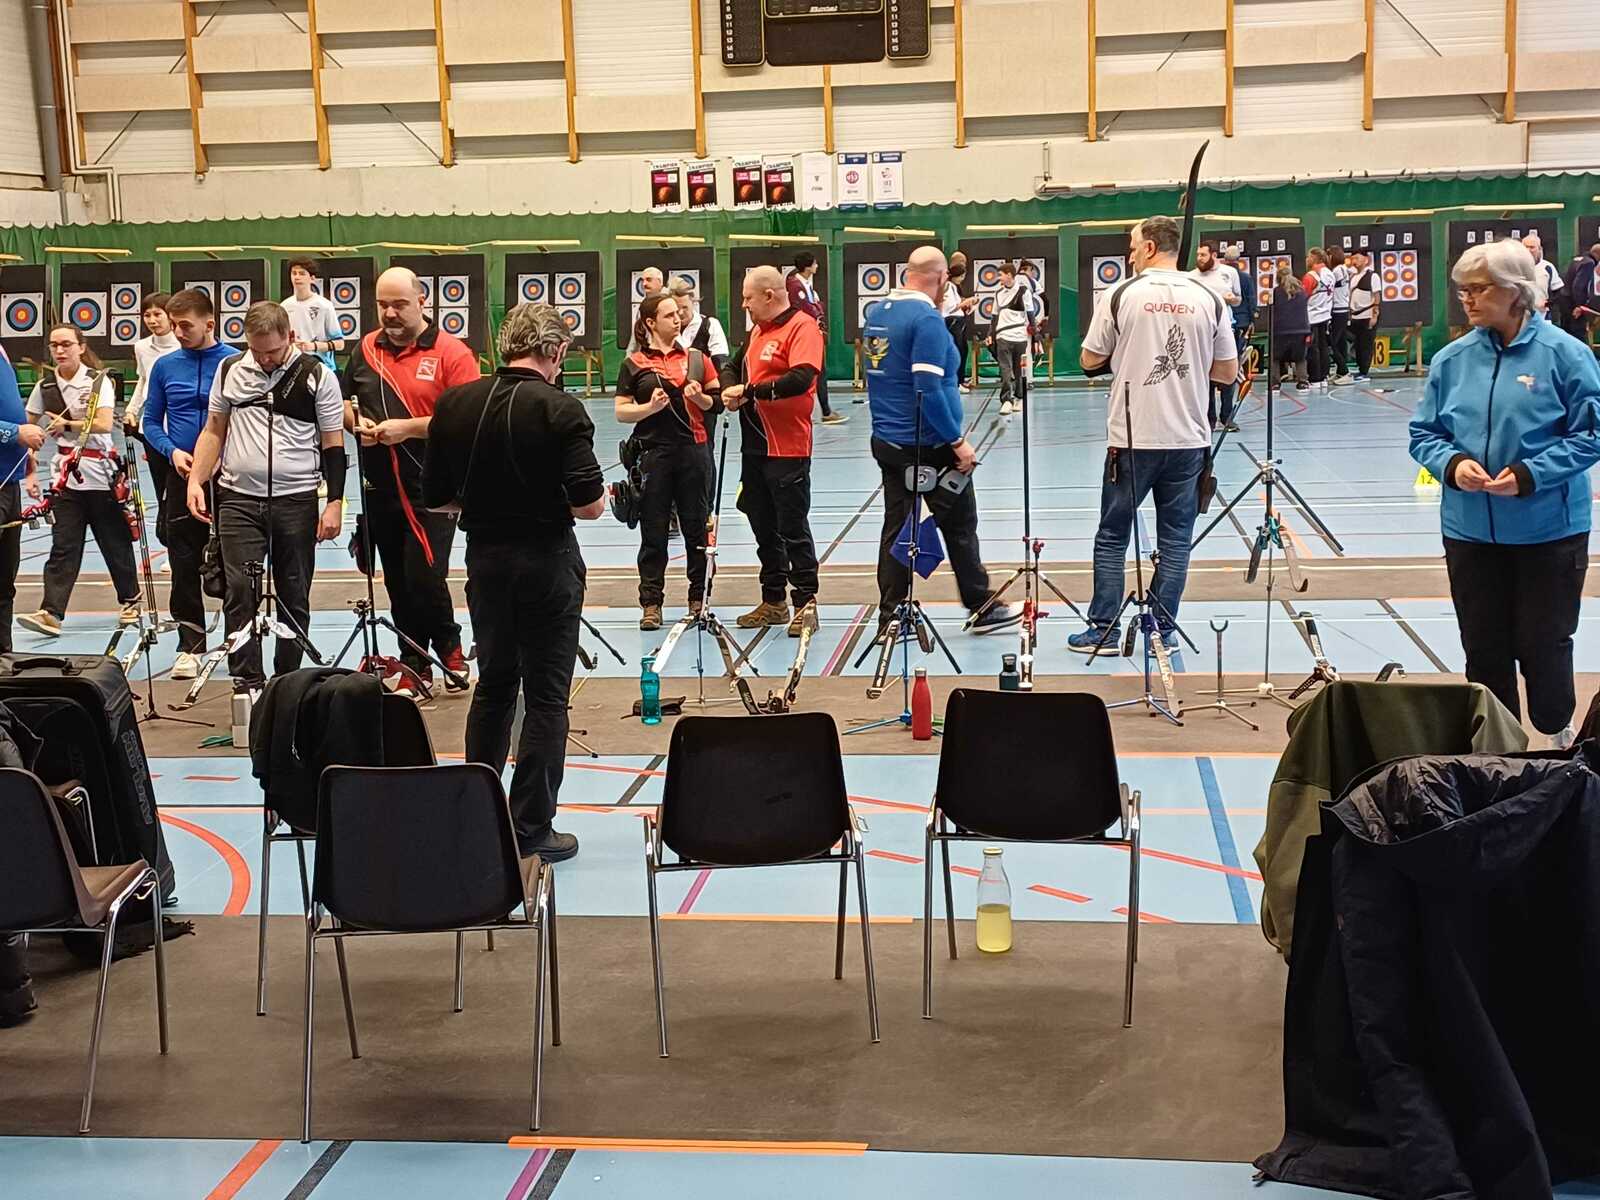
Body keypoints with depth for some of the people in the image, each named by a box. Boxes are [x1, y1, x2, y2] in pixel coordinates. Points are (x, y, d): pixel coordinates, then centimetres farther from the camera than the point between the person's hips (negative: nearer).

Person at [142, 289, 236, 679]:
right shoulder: (165, 366, 5)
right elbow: (151, 421, 10)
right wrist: (173, 451, -8)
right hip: (182, 478, 3)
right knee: (184, 566, 5)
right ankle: (190, 646, 12)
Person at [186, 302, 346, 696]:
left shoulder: (318, 376, -2)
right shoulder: (230, 370, 7)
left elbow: (333, 444, 0)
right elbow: (214, 431, 15)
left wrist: (334, 502, -6)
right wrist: (196, 480, 4)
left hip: (296, 501, -2)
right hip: (238, 498, 2)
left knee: (294, 597, 6)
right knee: (240, 592, -7)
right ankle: (246, 682, -3)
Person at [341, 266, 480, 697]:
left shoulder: (451, 352, -8)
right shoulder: (365, 349, 9)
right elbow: (343, 401, 20)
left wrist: (408, 427, -19)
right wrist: (357, 423, -2)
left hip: (431, 491, -6)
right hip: (380, 488, 6)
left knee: (425, 577, -11)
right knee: (397, 583, 12)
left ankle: (450, 651, 14)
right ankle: (415, 666, 24)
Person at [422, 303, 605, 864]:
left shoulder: (455, 404, -1)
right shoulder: (561, 408, -15)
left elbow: (435, 497, 4)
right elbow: (589, 504, -18)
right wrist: (574, 499, 4)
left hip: (484, 556, 5)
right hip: (547, 559, -5)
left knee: (493, 685, 20)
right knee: (546, 695, 4)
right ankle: (530, 830, 7)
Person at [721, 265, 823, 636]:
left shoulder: (802, 327, -11)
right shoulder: (758, 330, 15)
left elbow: (801, 378, -25)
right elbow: (742, 370, 25)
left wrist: (750, 391, -18)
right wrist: (731, 392, 3)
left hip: (788, 449, -9)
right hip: (755, 446, 9)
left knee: (793, 529, -2)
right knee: (764, 529, 14)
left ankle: (805, 603, 6)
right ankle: (773, 601, 23)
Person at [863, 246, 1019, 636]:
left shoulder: (876, 312, 8)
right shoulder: (927, 318, -18)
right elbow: (928, 388, -24)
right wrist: (958, 441, -17)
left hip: (886, 440, 8)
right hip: (930, 444, -7)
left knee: (896, 527, 10)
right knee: (960, 527, 5)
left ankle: (889, 616, 11)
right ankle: (982, 609, 15)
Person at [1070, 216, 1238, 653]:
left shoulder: (1121, 296, -7)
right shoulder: (1209, 300, 0)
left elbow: (1089, 360, 2)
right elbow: (1228, 373, 6)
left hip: (1132, 439, -2)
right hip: (1188, 438, 2)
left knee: (1112, 535, 9)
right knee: (1175, 538, 10)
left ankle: (1103, 628, 12)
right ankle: (1164, 629, 13)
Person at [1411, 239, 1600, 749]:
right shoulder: (1451, 360, 2)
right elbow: (1423, 433, 9)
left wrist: (1530, 474, -19)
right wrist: (1451, 463, -12)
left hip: (1548, 530, -3)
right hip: (1470, 530, 4)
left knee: (1543, 644, 4)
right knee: (1484, 649, 10)